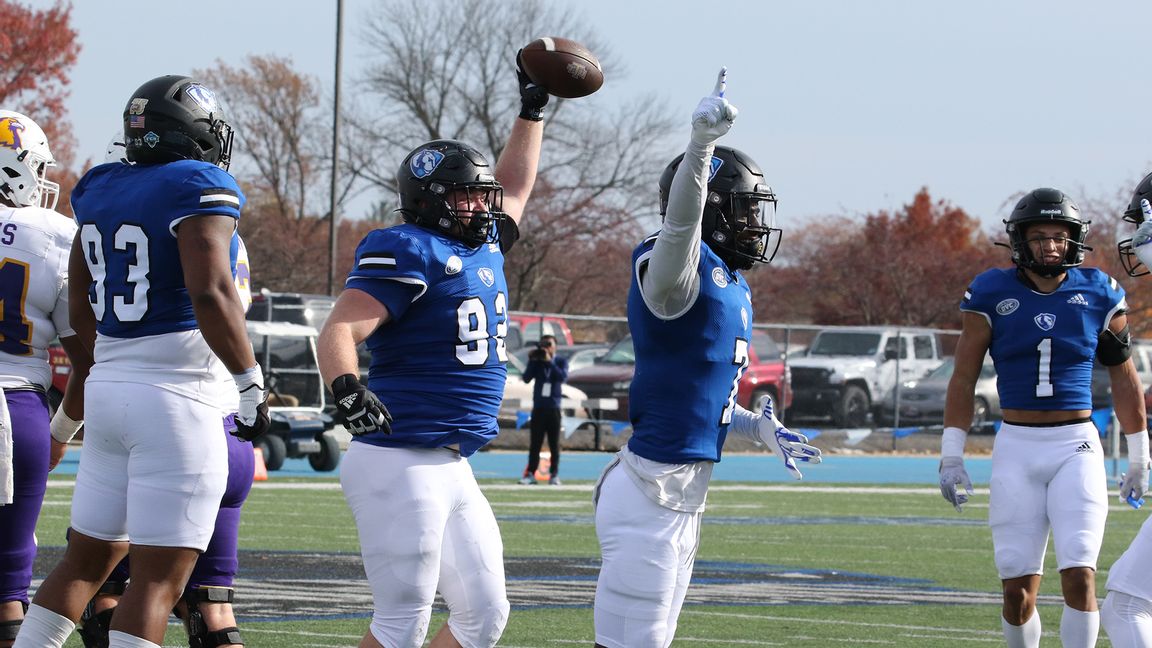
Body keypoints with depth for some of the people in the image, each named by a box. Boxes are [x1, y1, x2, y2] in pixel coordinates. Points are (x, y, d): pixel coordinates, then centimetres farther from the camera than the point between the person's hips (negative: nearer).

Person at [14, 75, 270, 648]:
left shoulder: (99, 192, 12)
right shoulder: (199, 190, -11)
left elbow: (80, 310, 18)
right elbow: (210, 294, -22)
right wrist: (251, 385, -15)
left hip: (108, 385, 7)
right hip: (177, 399, -7)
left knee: (88, 559, 18)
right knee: (159, 578, -6)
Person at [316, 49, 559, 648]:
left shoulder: (483, 250, 16)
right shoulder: (408, 255, -11)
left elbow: (513, 188, 35)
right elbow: (339, 331, -21)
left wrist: (533, 108, 35)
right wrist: (346, 390, -39)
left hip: (451, 472, 10)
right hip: (400, 464, -10)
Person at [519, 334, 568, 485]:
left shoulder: (561, 362, 4)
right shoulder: (537, 362, 6)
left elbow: (563, 377, -15)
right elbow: (526, 378, -5)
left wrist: (549, 361, -18)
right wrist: (532, 361, -12)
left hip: (553, 408, -1)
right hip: (538, 407, 1)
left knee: (554, 443, 1)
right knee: (534, 443, 0)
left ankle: (554, 474, 5)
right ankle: (530, 474, 2)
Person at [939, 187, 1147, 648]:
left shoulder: (1097, 294, 2)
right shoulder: (992, 294, -1)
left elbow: (1123, 378, 11)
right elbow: (963, 377, 3)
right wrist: (951, 455, 0)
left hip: (1077, 446, 0)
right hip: (1017, 447, 0)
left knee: (1079, 578, -13)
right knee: (1018, 591, 0)